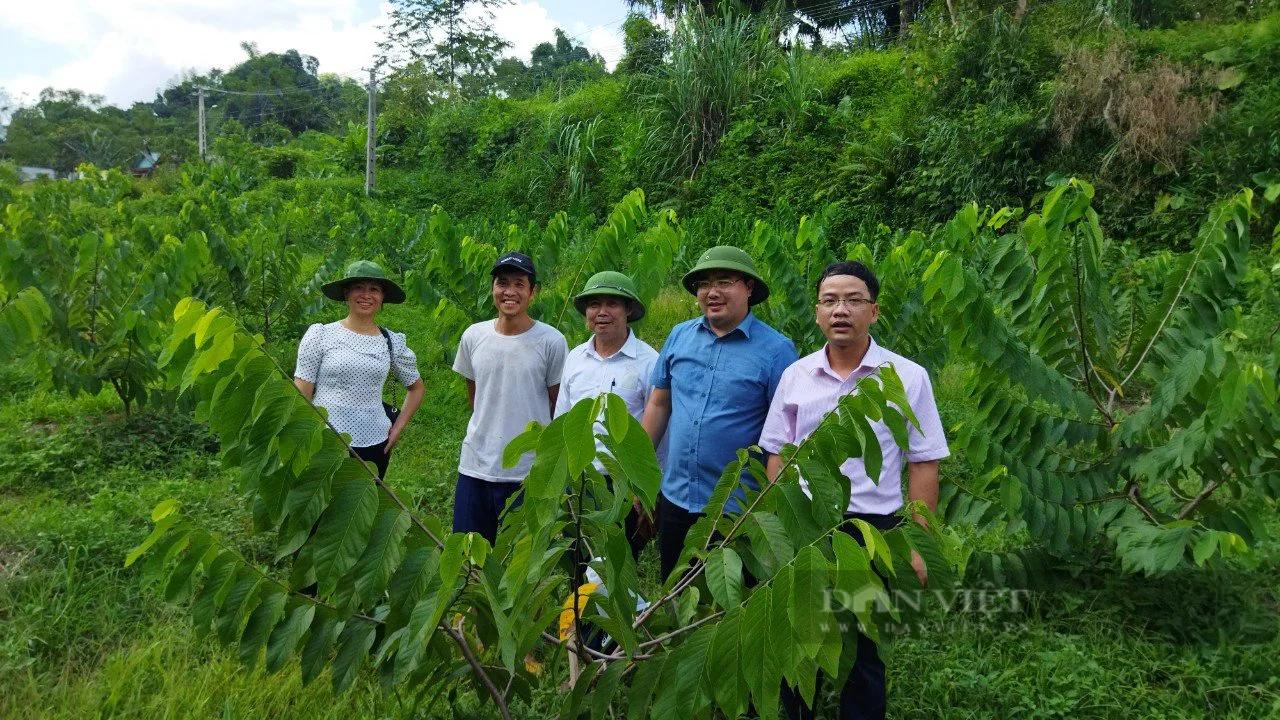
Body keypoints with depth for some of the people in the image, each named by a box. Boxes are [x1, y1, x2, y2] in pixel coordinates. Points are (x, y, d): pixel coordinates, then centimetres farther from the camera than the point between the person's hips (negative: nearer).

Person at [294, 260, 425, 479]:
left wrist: (398, 427, 9)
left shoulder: (392, 342, 5)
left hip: (374, 445, 3)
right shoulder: (321, 335, -1)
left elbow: (416, 388, 19)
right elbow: (301, 394, -1)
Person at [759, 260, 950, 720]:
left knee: (861, 649, 11)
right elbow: (778, 456, 8)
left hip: (872, 529, -2)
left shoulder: (908, 378, -5)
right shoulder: (795, 375, 2)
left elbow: (923, 465, -3)